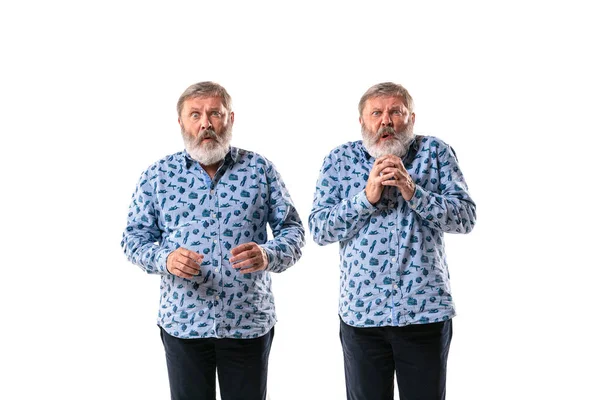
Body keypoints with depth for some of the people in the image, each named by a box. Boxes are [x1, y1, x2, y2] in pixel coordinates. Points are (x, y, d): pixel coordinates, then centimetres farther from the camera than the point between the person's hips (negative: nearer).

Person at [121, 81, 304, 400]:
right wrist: (165, 259, -18)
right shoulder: (158, 175, 3)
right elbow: (134, 238, 4)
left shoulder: (260, 169, 2)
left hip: (249, 323, 0)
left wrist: (268, 255, -20)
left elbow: (292, 229, 2)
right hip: (182, 323, 0)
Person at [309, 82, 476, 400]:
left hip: (427, 311, 0)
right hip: (361, 312, 0)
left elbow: (466, 218, -4)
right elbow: (318, 230, -3)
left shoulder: (435, 152, 3)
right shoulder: (340, 159, 4)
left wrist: (412, 191, -17)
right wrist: (367, 195, -16)